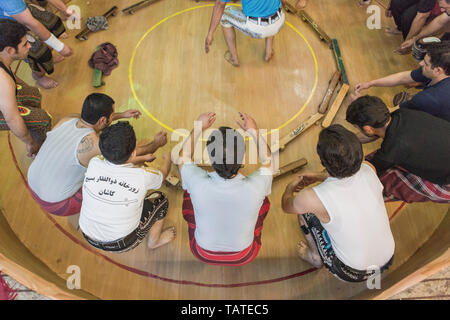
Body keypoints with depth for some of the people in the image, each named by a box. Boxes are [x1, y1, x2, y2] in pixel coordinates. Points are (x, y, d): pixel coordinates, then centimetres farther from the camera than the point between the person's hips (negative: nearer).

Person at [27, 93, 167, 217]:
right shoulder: (94, 146, -31)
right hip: (55, 204, -7)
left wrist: (121, 115, 22)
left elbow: (93, 118, 13)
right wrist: (156, 144, 1)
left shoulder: (67, 119, -11)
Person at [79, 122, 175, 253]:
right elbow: (163, 173, -2)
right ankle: (154, 241, 33)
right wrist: (167, 158, 20)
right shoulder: (143, 177, -28)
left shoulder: (94, 163, -18)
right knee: (161, 199, 12)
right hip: (120, 245, -4)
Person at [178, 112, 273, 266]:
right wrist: (254, 131, -2)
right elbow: (267, 160, -7)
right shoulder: (256, 187, -33)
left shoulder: (198, 183, -33)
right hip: (244, 256, 0)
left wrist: (198, 128, -2)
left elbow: (184, 157, -7)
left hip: (203, 254, 0)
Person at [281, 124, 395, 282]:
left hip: (353, 273, -4)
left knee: (305, 210, 1)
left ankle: (316, 257, 21)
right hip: (388, 260, 5)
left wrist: (290, 187, 16)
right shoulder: (369, 169, -18)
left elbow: (286, 205, -5)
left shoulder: (313, 198, -31)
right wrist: (318, 176, 16)